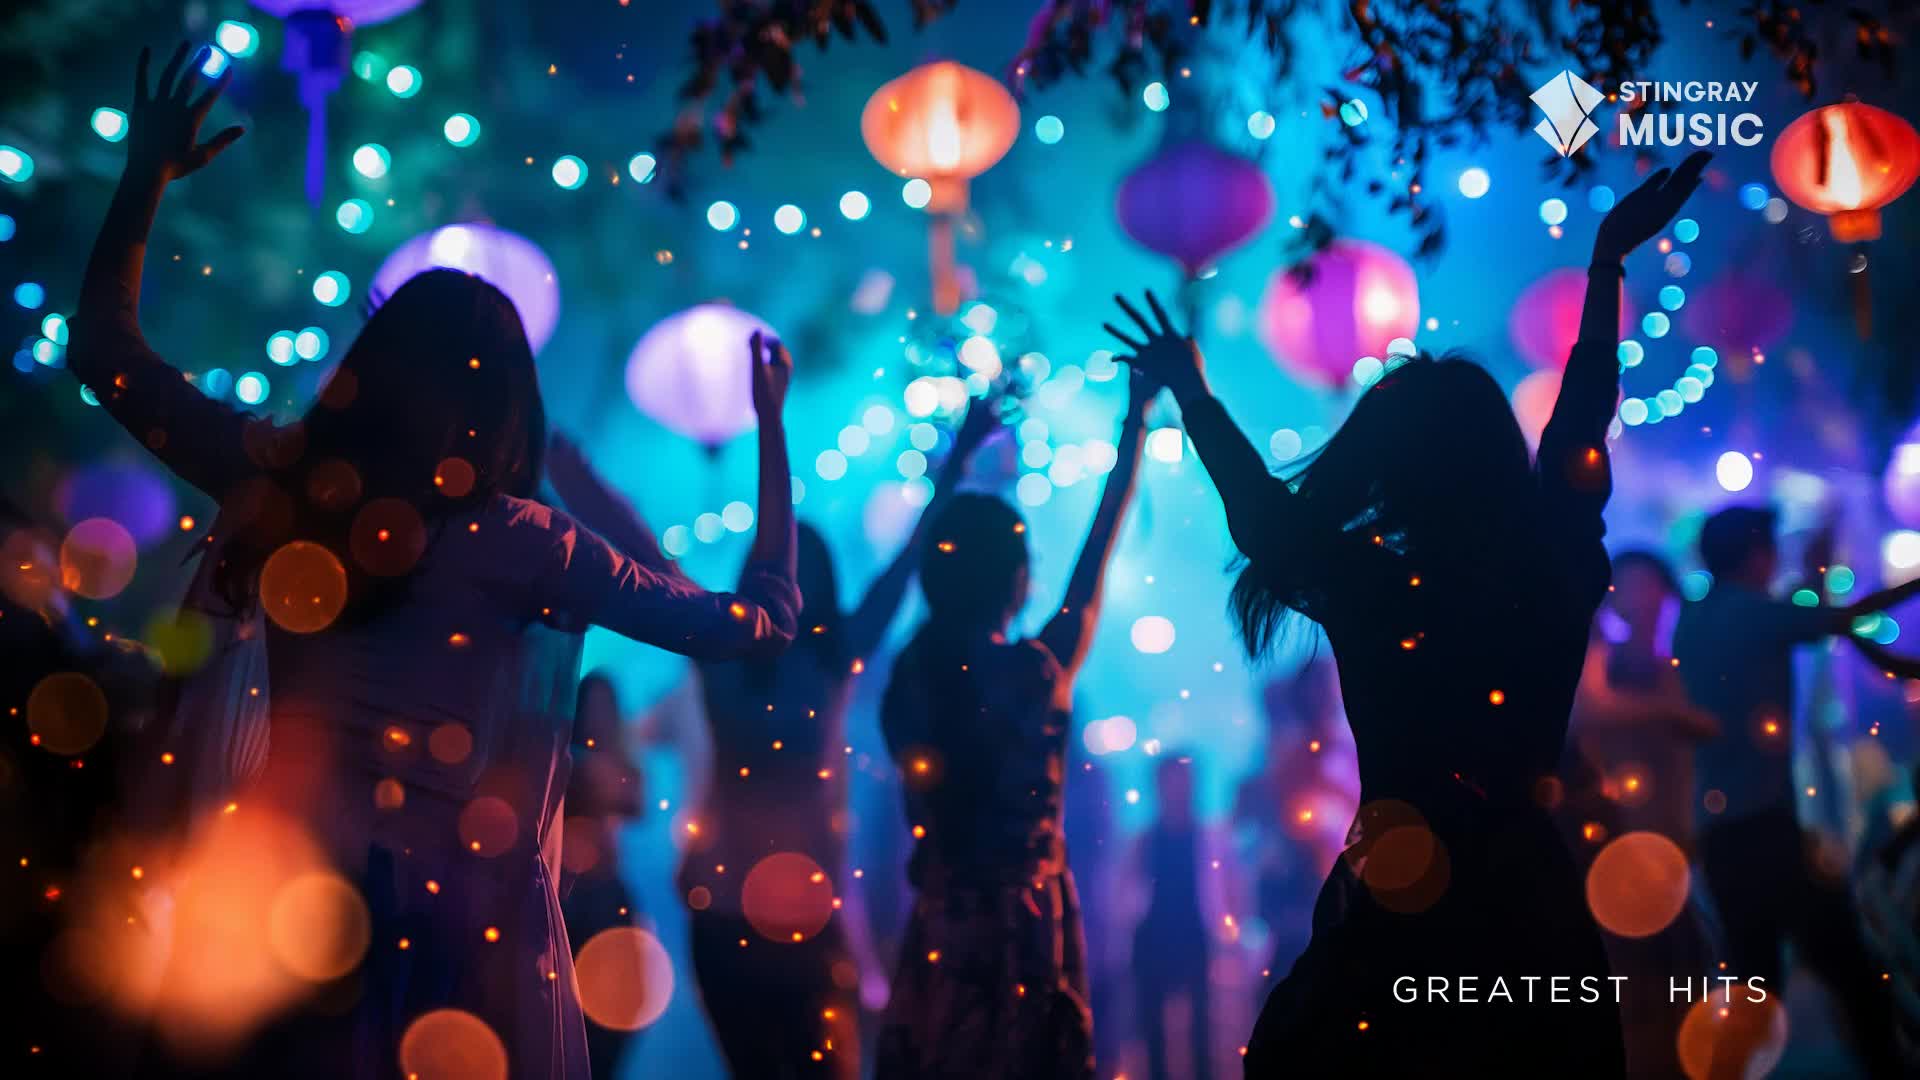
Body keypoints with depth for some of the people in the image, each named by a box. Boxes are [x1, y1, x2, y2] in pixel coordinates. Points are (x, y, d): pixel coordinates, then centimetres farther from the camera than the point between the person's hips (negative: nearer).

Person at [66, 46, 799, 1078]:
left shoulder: (280, 481, -1)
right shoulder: (515, 542, -11)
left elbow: (105, 352, 15)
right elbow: (761, 623, -6)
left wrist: (147, 174, 20)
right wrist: (772, 427, 2)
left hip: (281, 887, 3)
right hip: (454, 907, -3)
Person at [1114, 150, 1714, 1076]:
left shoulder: (1360, 586, -13)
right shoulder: (1553, 574, -6)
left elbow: (1263, 511, 4)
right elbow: (1582, 415, 6)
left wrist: (1191, 395, 19)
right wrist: (1608, 261, 17)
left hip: (1388, 921, -3)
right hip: (1526, 909, 3)